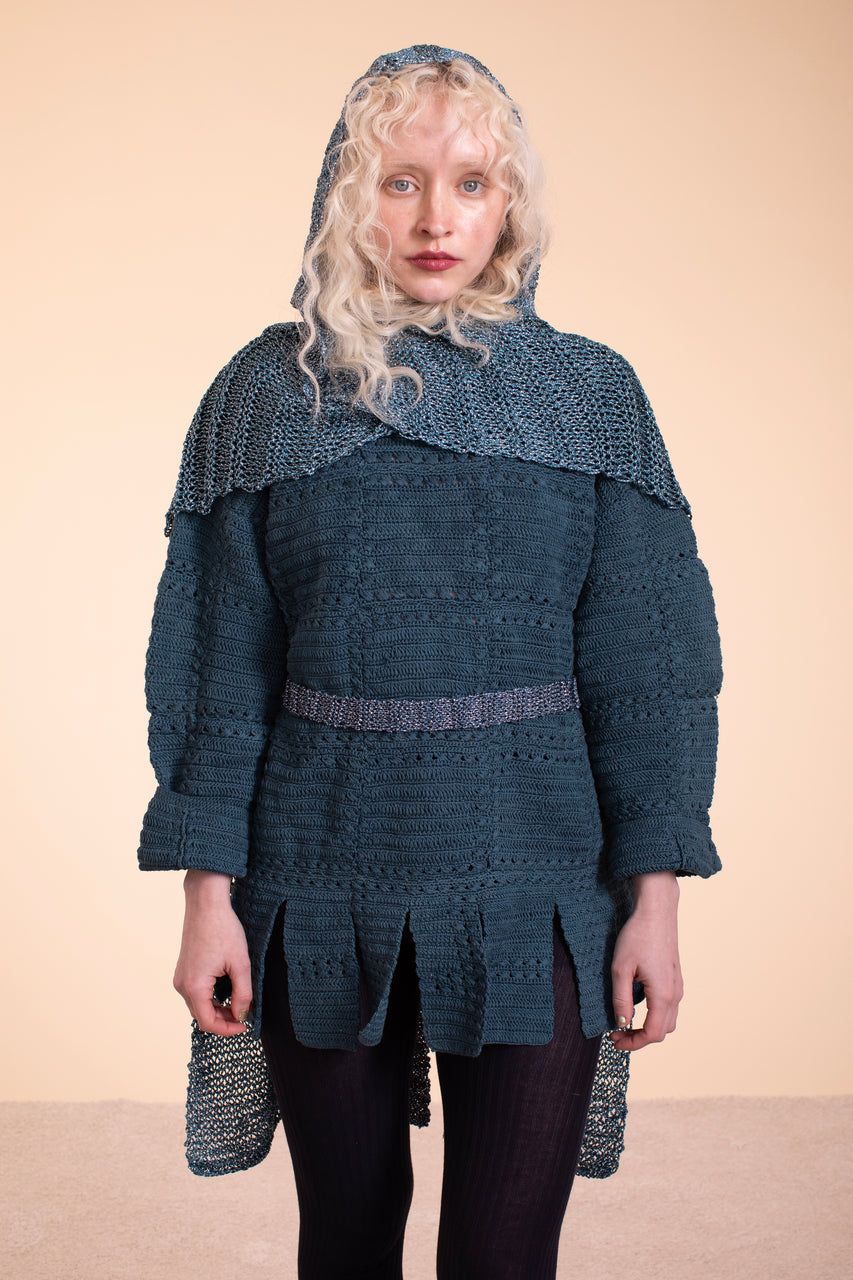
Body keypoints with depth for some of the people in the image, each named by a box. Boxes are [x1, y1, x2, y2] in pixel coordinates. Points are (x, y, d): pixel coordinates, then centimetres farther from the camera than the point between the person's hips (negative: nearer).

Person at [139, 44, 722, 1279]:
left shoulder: (591, 395, 2)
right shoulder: (268, 393, 2)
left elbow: (643, 663, 1)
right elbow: (218, 661, 1)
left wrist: (656, 896, -3)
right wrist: (208, 892, -3)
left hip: (532, 883, 0)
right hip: (321, 883, 1)